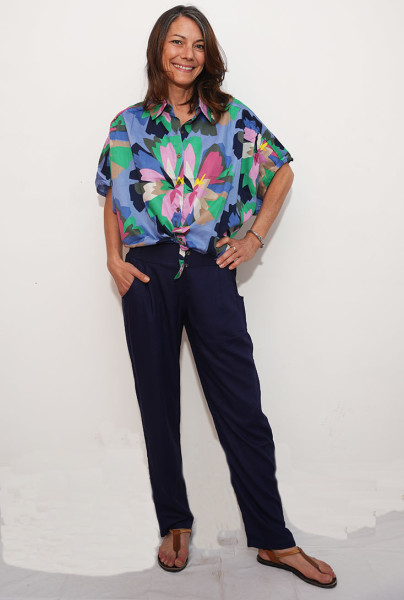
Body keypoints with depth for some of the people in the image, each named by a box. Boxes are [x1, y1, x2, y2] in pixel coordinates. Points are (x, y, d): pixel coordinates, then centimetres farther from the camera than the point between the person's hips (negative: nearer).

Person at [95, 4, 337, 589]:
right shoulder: (128, 125, 10)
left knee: (242, 407, -2)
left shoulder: (235, 119, 7)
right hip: (148, 274, 2)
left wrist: (255, 238, 5)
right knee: (159, 404, 8)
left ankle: (274, 541, 11)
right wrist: (114, 259, 1)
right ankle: (175, 524, 26)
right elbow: (113, 200, 16)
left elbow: (282, 172, 15)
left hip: (211, 271, -1)